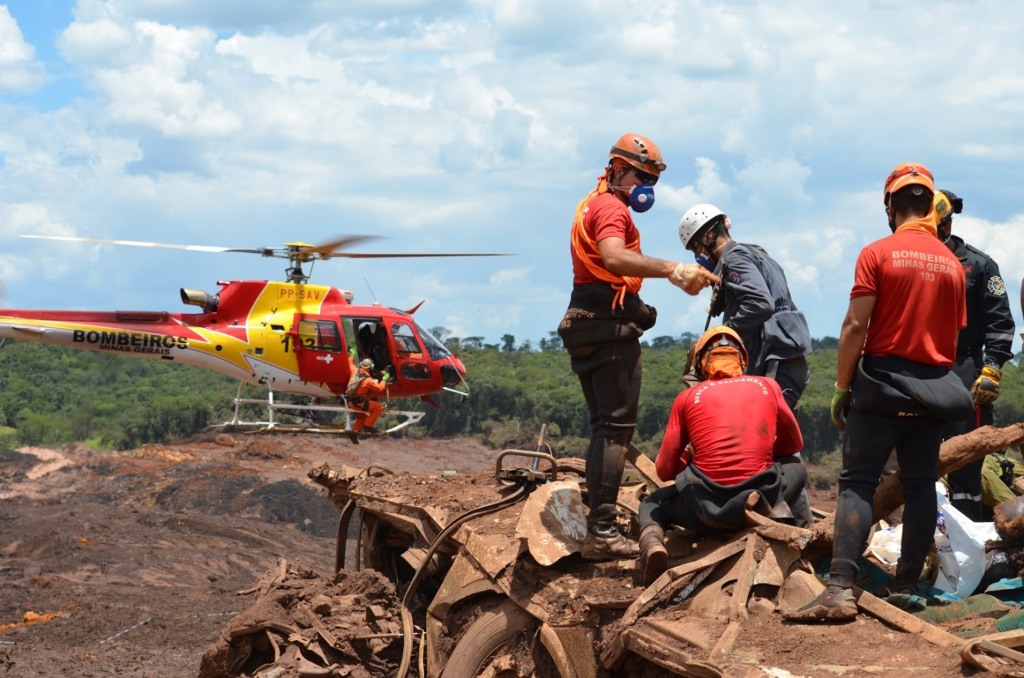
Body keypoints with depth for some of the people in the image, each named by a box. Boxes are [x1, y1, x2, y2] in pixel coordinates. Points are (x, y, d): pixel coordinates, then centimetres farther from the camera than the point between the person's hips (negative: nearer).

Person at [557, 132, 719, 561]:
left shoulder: (592, 205, 22)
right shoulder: (612, 208, -10)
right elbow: (614, 257, -31)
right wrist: (672, 270, -40)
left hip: (584, 325, 10)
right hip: (611, 326, -10)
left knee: (603, 426, 14)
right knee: (616, 428, -11)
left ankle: (597, 524, 15)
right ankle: (602, 533, -16)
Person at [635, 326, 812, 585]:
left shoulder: (688, 397, 6)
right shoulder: (768, 386, 11)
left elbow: (664, 470, 7)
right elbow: (794, 444, 23)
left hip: (705, 507, -2)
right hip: (761, 493, 2)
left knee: (652, 504, 31)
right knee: (795, 467, 35)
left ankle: (652, 542, -4)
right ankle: (803, 529, 6)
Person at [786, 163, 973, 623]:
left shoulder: (877, 254, -8)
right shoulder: (952, 263, 7)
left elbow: (855, 327, -11)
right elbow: (955, 336, 13)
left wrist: (842, 387, -4)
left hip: (882, 384, -4)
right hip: (933, 390, 4)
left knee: (857, 483, -7)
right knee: (921, 486, 9)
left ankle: (841, 588, -18)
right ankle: (906, 586, 10)